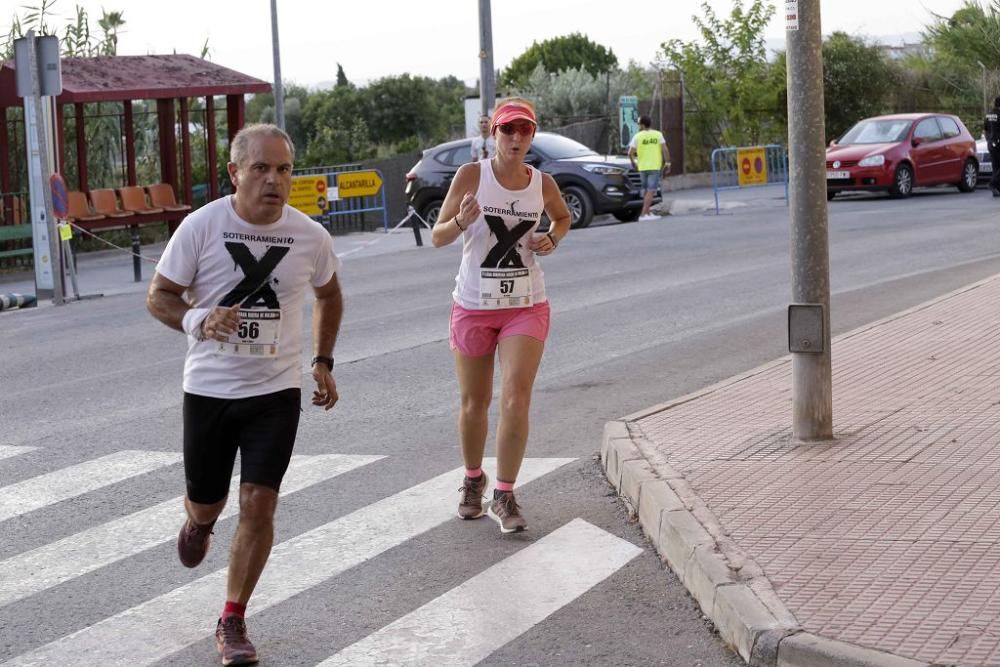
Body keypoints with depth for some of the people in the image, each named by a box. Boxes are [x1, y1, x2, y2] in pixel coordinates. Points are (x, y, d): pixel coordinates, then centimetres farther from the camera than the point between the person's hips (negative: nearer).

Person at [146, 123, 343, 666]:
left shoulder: (310, 236, -5)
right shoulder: (201, 226, -12)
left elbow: (329, 296, 16)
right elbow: (159, 296, -4)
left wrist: (323, 362, 11)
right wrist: (197, 320, -25)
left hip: (276, 391, 1)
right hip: (208, 389, 0)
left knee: (259, 503, -9)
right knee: (205, 502, 12)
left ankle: (232, 622, 6)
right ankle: (198, 522, 53)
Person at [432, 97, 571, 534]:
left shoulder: (542, 183, 0)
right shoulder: (471, 175, -8)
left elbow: (562, 217, 22)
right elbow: (437, 237, -7)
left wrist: (553, 239, 0)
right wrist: (460, 222, -28)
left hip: (526, 306, 1)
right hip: (474, 305, -1)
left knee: (516, 400, -13)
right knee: (474, 403, 10)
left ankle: (504, 497, -2)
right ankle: (473, 481, 35)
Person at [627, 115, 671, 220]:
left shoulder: (637, 136, -2)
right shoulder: (658, 134, 0)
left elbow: (630, 153, -7)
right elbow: (665, 150, -7)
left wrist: (633, 163, 10)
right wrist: (667, 164, 0)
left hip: (642, 167, 2)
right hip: (655, 167, -2)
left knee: (646, 191, 16)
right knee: (651, 191, -4)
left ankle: (648, 213, 22)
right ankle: (643, 214, -12)